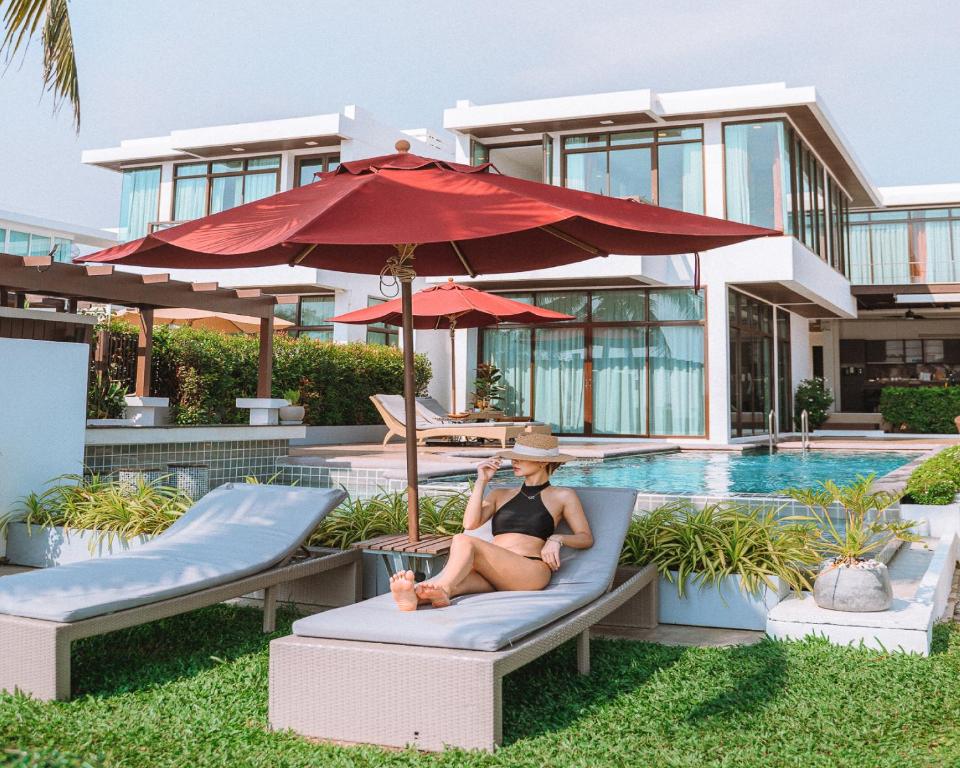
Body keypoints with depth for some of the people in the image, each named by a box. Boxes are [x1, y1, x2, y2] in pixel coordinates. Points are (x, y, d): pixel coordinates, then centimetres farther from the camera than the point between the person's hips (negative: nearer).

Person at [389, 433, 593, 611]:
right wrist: (482, 481, 9)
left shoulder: (563, 496, 19)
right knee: (459, 581, -36)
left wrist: (557, 539, -6)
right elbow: (470, 523, 12)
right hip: (494, 574, 4)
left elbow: (586, 538, 13)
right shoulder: (500, 495, 29)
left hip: (531, 570, -3)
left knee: (463, 541, -30)